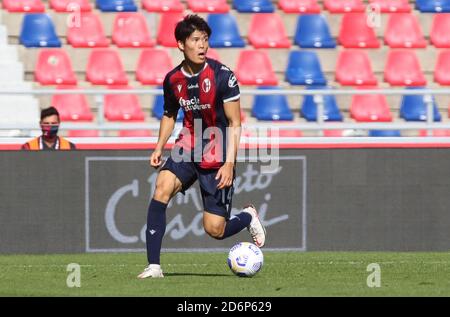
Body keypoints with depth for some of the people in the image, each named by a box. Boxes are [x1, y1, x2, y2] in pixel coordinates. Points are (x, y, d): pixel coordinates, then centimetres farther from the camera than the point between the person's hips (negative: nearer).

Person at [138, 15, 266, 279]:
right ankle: (154, 265, -25)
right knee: (162, 188, -26)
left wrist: (229, 163, -19)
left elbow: (235, 123, -11)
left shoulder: (222, 76, -14)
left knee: (215, 229, -4)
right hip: (188, 149, 4)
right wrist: (160, 147, 7)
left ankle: (248, 217, 33)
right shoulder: (173, 80, 0)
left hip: (218, 157, -4)